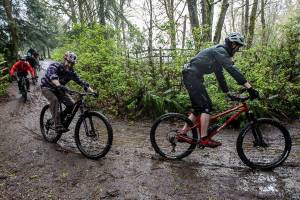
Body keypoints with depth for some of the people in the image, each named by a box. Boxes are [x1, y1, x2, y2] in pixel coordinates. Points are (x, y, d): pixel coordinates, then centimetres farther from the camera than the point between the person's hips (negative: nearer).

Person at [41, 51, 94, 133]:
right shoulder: (54, 66, -27)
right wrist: (59, 86, -66)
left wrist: (92, 91, -28)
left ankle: (62, 119, 9)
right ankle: (58, 125, -34)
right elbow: (53, 76, -47)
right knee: (54, 100, -35)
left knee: (72, 104, -15)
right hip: (47, 87, -4)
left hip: (59, 89, 5)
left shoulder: (71, 72, -13)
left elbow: (81, 82, -16)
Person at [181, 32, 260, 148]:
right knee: (206, 106, -10)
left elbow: (220, 75, 25)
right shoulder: (220, 51, -11)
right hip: (192, 76, -10)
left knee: (199, 108, 12)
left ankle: (182, 133, 18)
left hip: (193, 77, 10)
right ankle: (204, 139, -4)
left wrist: (228, 93, 24)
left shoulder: (219, 54, 20)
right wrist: (250, 88, -26)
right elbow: (232, 70, -23)